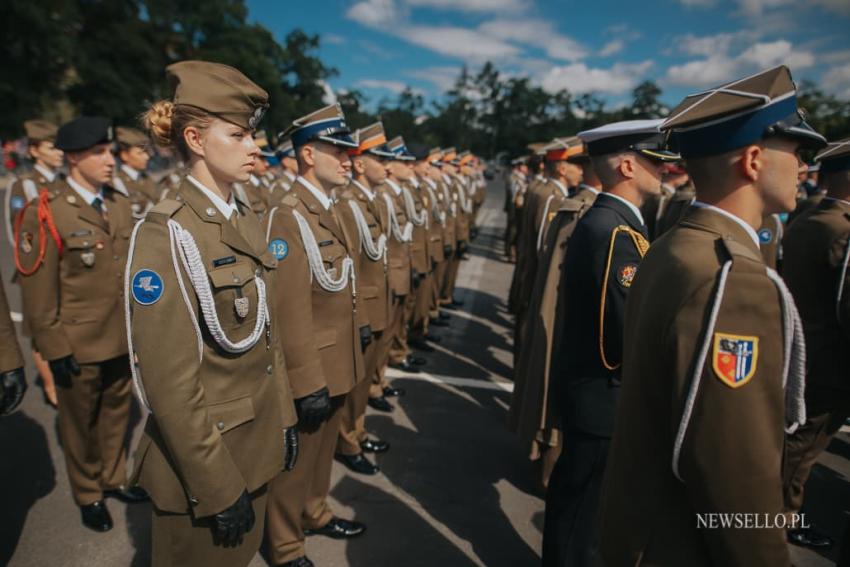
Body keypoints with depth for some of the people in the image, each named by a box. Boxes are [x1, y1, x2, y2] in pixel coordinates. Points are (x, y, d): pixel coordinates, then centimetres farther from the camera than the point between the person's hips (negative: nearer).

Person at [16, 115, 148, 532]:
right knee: (81, 423, 16)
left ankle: (113, 479, 43)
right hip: (78, 346, -5)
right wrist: (55, 351, -12)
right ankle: (88, 496, 37)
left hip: (122, 338, 5)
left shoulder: (121, 205, 3)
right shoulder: (44, 213, -14)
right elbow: (38, 294, -13)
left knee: (116, 412, 20)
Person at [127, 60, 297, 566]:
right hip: (203, 459, -6)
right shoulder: (167, 234, -21)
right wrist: (218, 489, -17)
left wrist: (284, 417, 11)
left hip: (258, 444, 7)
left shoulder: (246, 219, 3)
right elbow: (170, 383, -22)